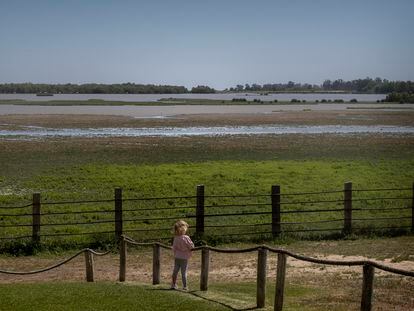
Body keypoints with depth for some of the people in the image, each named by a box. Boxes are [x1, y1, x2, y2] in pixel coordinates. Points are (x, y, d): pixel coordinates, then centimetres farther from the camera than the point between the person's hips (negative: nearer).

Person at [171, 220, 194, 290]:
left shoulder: (175, 238, -3)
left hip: (177, 257, 5)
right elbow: (191, 246, -11)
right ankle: (185, 286, 4)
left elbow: (174, 248, 6)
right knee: (184, 272, 1)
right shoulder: (186, 238, -18)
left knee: (175, 271, 14)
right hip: (184, 258, -5)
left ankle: (173, 284, 24)